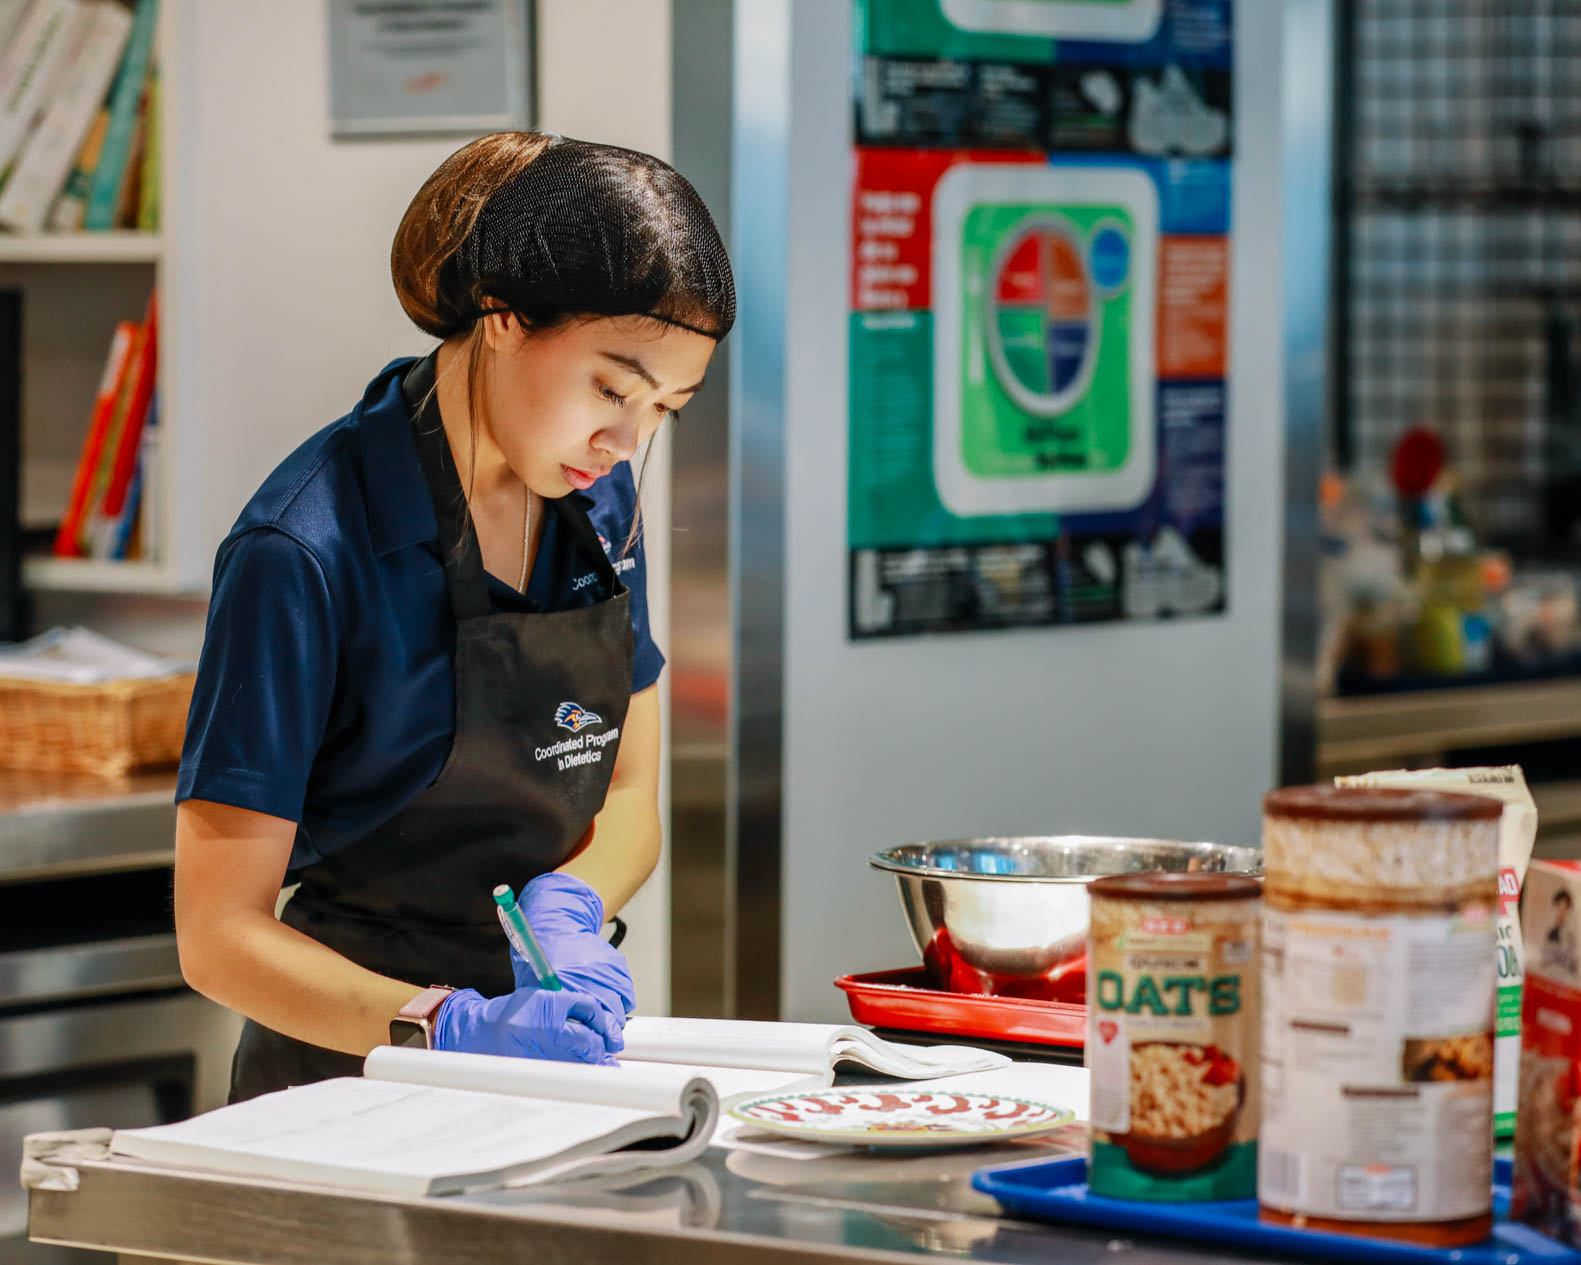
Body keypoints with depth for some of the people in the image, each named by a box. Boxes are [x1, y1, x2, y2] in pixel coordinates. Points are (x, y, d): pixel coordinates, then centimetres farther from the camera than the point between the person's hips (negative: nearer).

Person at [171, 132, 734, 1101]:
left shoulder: (600, 502, 5)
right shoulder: (305, 553, -16)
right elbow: (220, 934, -15)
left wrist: (566, 907, -8)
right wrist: (453, 1027, -28)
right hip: (348, 1075, -4)